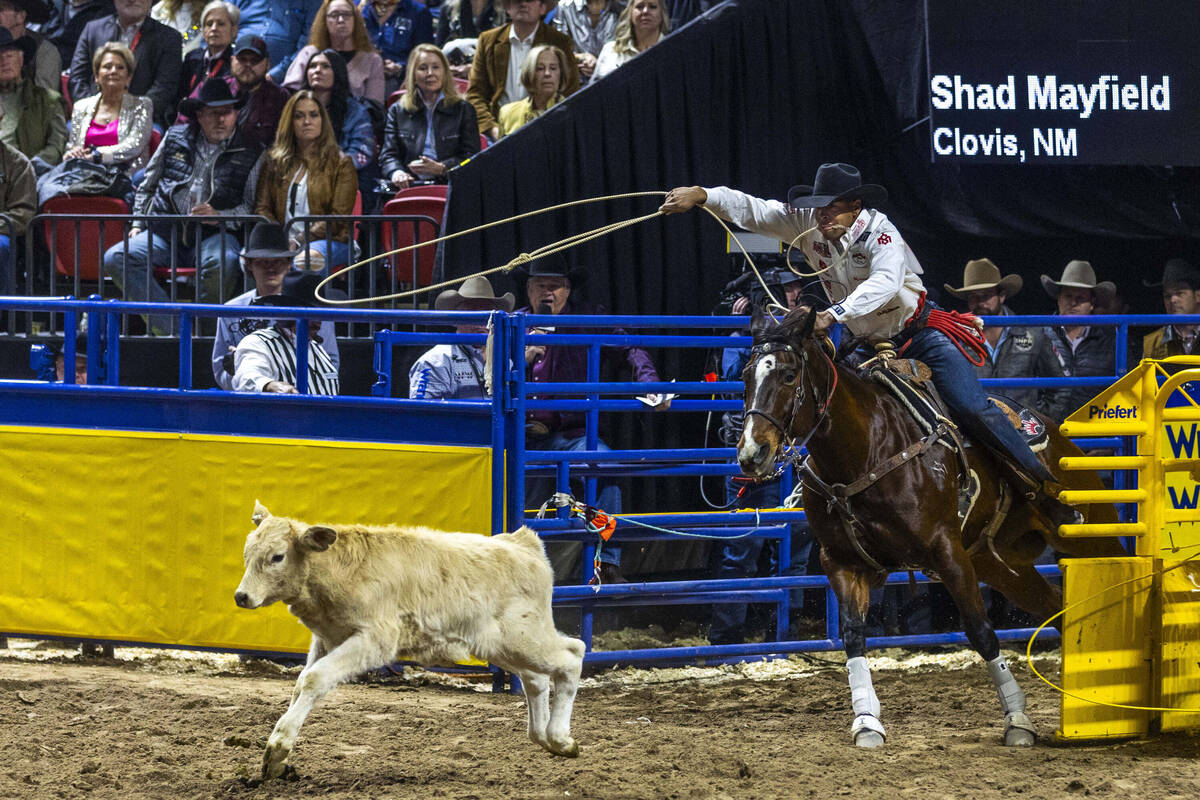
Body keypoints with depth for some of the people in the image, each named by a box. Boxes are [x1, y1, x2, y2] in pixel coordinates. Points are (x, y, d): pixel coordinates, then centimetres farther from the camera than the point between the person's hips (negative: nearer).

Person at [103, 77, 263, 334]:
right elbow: (146, 187, 25)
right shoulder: (175, 139, 17)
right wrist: (138, 224, 11)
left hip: (213, 234, -3)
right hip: (166, 230, 3)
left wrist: (218, 215, -10)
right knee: (115, 258, -25)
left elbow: (252, 207, 7)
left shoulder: (249, 154, 10)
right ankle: (169, 330, -32)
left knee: (222, 262, -40)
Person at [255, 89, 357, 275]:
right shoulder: (274, 160, 20)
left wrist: (301, 239, -13)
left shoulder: (341, 163, 9)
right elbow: (262, 208, 14)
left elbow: (339, 218, 0)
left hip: (328, 240, -3)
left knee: (309, 259, -41)